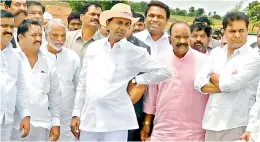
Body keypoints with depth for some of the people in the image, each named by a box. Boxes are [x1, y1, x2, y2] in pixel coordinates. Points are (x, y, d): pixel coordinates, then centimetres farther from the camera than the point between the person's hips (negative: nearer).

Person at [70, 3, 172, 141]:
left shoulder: (135, 52, -2)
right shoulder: (94, 47, 7)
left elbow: (164, 72, 0)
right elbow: (83, 82, 11)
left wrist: (135, 80, -2)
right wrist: (76, 113, 9)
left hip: (116, 122, -3)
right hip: (88, 119, 3)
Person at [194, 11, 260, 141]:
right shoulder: (216, 54, 8)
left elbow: (229, 84, -18)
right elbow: (198, 83, -1)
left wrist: (213, 77, 1)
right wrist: (223, 84, -13)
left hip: (236, 125, -5)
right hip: (212, 122, 5)